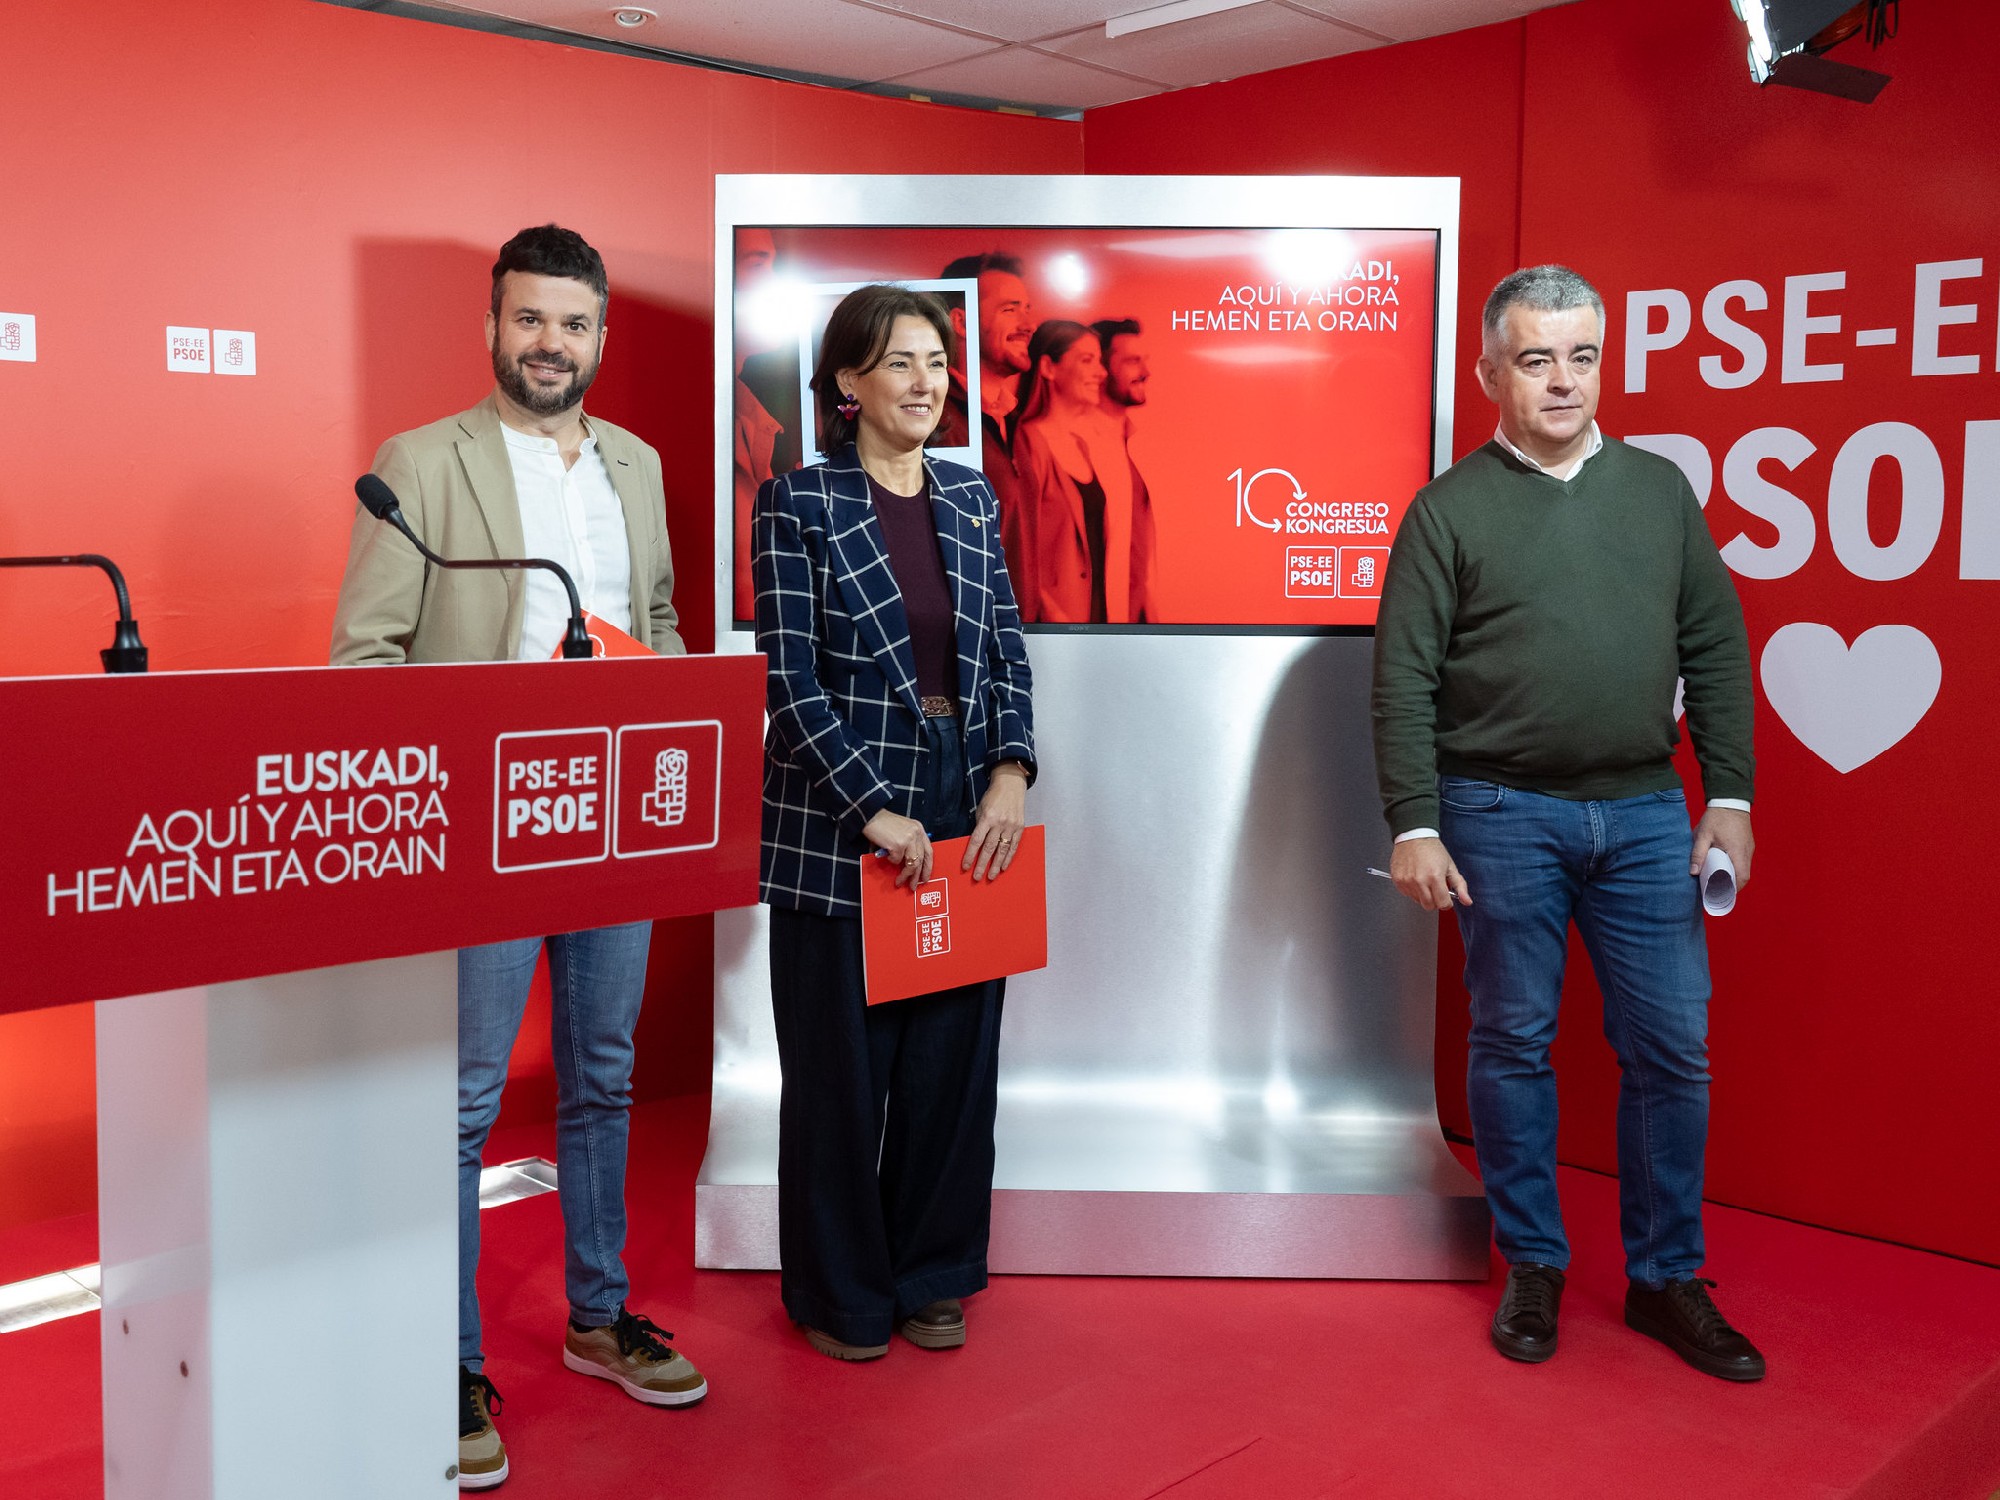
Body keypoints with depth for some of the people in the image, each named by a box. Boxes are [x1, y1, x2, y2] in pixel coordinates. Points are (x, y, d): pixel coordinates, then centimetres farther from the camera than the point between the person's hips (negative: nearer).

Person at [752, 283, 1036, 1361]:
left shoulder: (971, 498, 10)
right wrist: (876, 808, -15)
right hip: (838, 826, -4)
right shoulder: (798, 504, -6)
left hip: (964, 819, 5)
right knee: (841, 1066, 6)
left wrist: (1011, 770, -6)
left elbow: (1005, 651, 9)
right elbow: (794, 677, -11)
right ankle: (840, 1293, 24)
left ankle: (931, 1274, 29)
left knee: (953, 1055, 11)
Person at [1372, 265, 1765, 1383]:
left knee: (1672, 1048, 5)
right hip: (1502, 816, -3)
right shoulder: (1451, 509, -1)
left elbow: (1716, 650, 9)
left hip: (1644, 810, 3)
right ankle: (1533, 1268, 23)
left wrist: (1730, 796, 3)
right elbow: (1404, 679, -4)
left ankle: (1668, 1279, 21)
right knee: (1514, 1045, 7)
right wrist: (1414, 825, -9)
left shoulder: (1660, 490, 9)